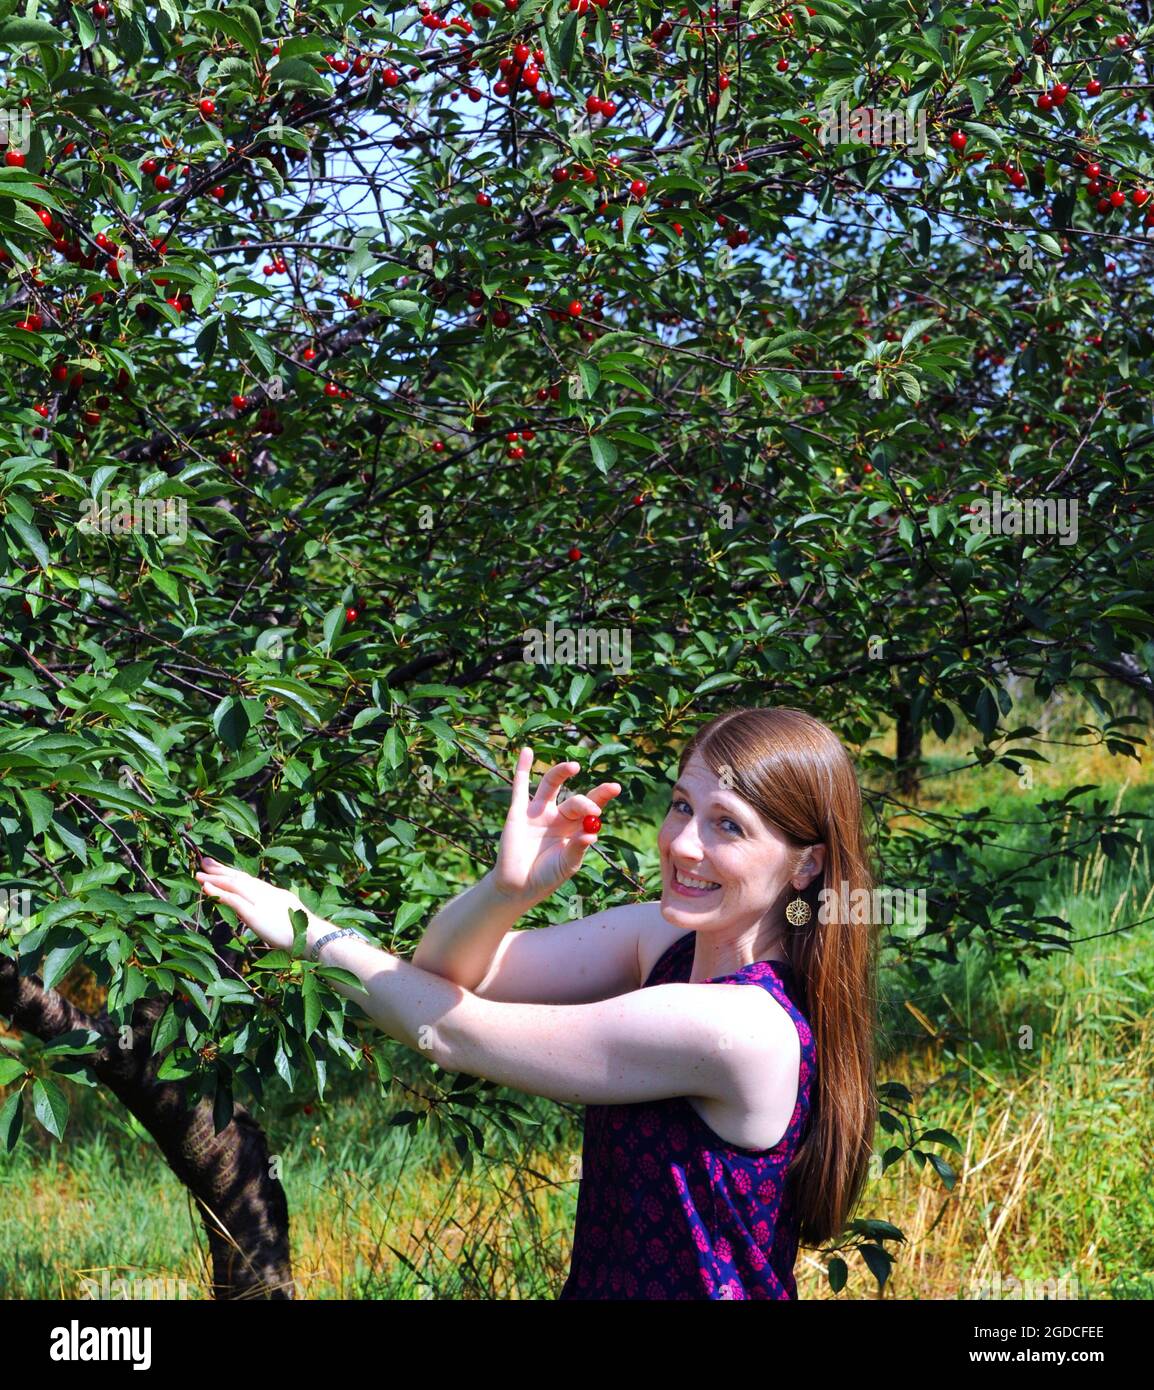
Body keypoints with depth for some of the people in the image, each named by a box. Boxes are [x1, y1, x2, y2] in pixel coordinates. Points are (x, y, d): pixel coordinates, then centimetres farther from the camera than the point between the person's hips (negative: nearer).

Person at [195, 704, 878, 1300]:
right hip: (600, 1280, 7)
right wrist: (505, 889, -21)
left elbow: (451, 1031, -20)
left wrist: (311, 930, -9)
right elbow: (448, 973, -2)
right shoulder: (668, 939, -2)